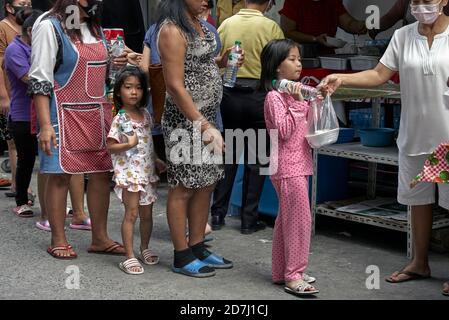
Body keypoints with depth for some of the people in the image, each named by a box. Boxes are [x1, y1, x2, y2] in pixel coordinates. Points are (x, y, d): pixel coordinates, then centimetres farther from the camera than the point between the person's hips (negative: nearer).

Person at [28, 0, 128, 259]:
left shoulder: (95, 28, 15)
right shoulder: (50, 27, -8)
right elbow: (40, 80, -12)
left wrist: (114, 64, 4)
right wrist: (45, 125, -18)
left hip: (99, 113, 7)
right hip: (66, 114, -7)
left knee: (102, 174, 6)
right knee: (60, 176, 0)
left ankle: (100, 238, 16)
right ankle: (58, 240, 11)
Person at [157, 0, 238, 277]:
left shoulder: (197, 24, 12)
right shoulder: (172, 30, -15)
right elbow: (175, 85, -19)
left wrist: (221, 62, 3)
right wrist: (203, 125, -20)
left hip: (207, 117, 9)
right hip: (186, 119, -9)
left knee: (207, 183, 13)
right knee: (184, 187, 0)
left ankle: (197, 248, 24)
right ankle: (182, 257, 10)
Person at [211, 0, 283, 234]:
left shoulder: (226, 24, 2)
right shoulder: (271, 27, -7)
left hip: (229, 94, 3)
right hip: (258, 95, -3)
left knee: (227, 157, 12)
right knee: (255, 160, 7)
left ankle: (217, 215, 15)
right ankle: (249, 219, 10)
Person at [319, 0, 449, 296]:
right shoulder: (403, 37, 5)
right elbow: (379, 75, 2)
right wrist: (341, 79, -9)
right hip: (415, 135, 4)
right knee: (418, 199, 13)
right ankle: (420, 263, 28)